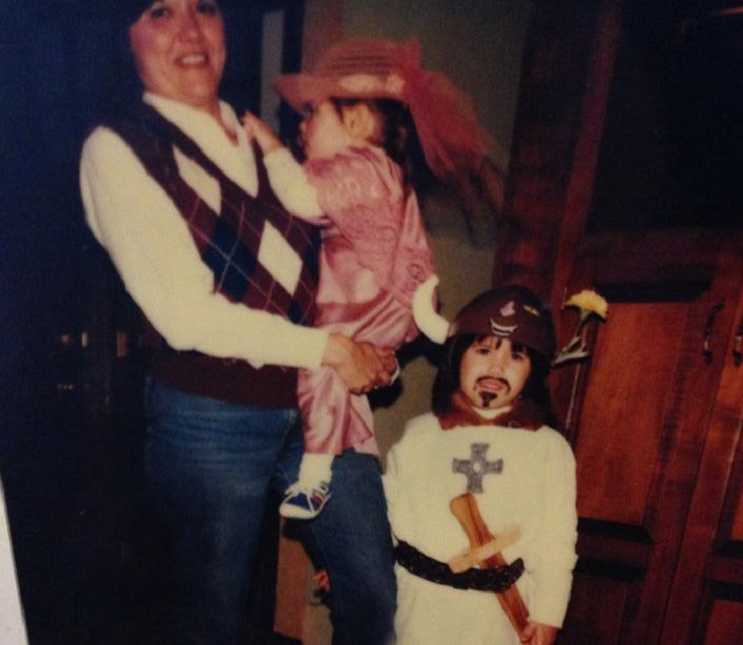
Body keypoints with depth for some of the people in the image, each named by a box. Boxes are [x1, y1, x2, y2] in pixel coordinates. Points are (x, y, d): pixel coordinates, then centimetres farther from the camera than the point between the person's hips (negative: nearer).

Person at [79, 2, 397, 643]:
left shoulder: (258, 139, 10)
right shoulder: (119, 148, -7)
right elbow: (186, 315, -16)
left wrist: (371, 344, -3)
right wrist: (328, 347, -14)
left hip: (323, 401, 5)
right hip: (213, 420, -4)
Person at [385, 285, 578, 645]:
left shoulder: (549, 448, -5)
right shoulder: (419, 434, -2)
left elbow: (556, 541, -1)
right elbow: (387, 507, 4)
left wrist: (547, 615, -1)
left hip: (501, 607, 0)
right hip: (418, 598, 1)